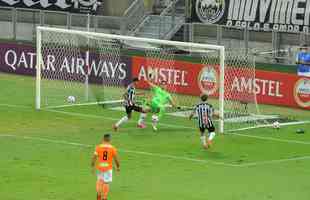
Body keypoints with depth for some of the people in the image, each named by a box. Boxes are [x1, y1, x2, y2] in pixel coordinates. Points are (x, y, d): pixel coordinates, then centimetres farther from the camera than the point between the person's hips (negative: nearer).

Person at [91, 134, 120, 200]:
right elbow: (116, 159, -2)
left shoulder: (98, 147, -4)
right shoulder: (112, 148, -5)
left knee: (100, 180, 22)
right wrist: (118, 167, 14)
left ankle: (99, 194, 13)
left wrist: (92, 167, 3)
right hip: (108, 167, -2)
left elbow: (94, 157, -7)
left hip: (99, 167, 2)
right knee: (106, 183, 5)